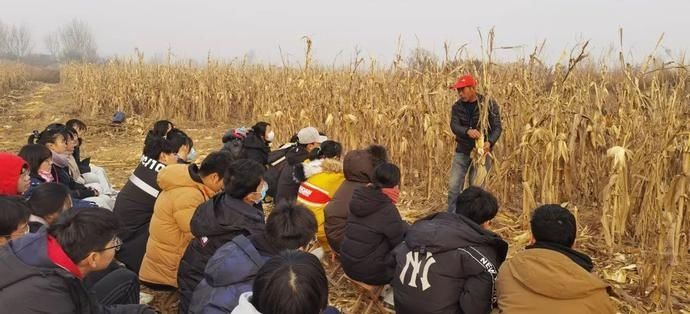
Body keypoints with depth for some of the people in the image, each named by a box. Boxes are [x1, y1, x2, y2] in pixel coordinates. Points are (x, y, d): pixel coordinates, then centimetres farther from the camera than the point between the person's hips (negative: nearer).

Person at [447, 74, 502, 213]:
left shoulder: (489, 104, -8)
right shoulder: (457, 107, 1)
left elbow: (497, 127, -12)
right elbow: (454, 126, -14)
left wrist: (490, 142, -32)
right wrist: (467, 131, -36)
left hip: (481, 152, -3)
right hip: (462, 152, 3)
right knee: (453, 186, 1)